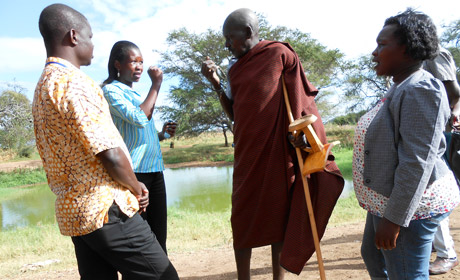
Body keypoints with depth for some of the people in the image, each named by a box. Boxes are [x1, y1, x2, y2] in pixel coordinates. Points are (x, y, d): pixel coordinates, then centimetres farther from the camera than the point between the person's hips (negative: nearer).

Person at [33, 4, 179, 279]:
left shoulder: (42, 88, 15)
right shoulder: (74, 82, -15)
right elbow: (110, 154, -21)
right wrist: (136, 188, -3)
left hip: (71, 213, 9)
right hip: (107, 210, -9)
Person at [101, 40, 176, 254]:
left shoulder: (135, 94, 21)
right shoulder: (110, 90, -3)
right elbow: (140, 118, -18)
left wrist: (163, 134, 8)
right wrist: (156, 85, -10)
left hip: (154, 169, 8)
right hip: (133, 171, -8)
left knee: (159, 236, 9)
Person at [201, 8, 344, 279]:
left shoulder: (280, 54, -4)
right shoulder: (236, 69, 12)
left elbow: (302, 100, -2)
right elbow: (234, 114, 14)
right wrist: (216, 83, 4)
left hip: (277, 153, -5)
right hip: (248, 155, 5)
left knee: (278, 217, 6)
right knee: (242, 221, 6)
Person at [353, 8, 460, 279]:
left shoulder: (420, 91, -20)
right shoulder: (401, 88, 11)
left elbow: (418, 162, -26)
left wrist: (393, 219, -26)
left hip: (409, 206, -11)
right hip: (387, 200, 11)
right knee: (373, 257, 25)